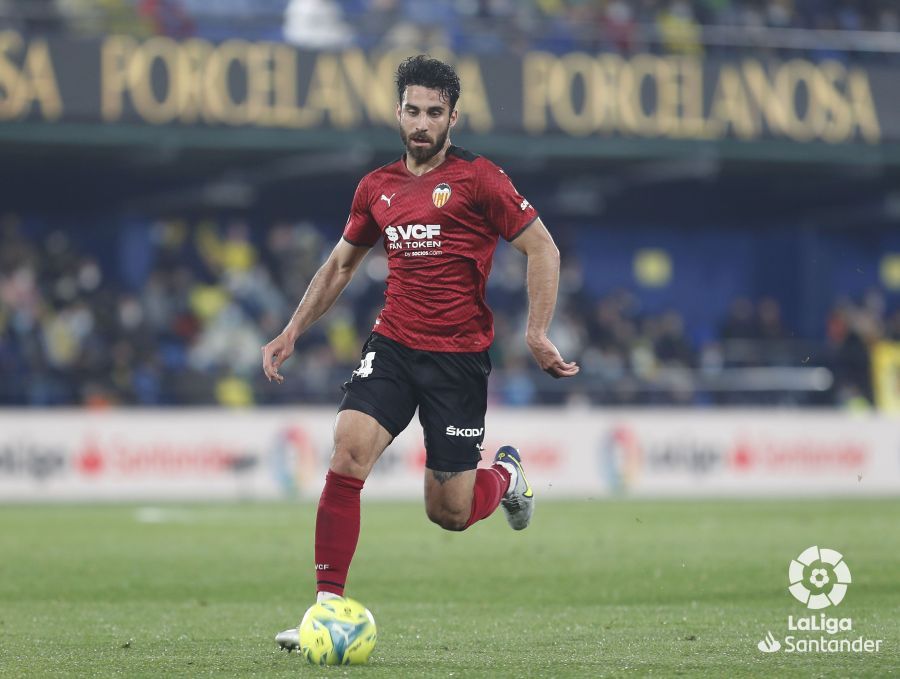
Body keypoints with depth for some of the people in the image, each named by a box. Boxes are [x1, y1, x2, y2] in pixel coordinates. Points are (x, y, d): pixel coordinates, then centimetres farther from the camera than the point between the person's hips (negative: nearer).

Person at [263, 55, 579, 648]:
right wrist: (293, 332, 16)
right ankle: (327, 604, -14)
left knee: (449, 513, 1)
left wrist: (537, 334, -13)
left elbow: (543, 249, -4)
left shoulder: (478, 179, -5)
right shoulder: (377, 188, 9)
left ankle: (506, 475, 37)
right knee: (347, 455, -20)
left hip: (459, 358, -3)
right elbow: (340, 266, 23)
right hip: (392, 346, 3)